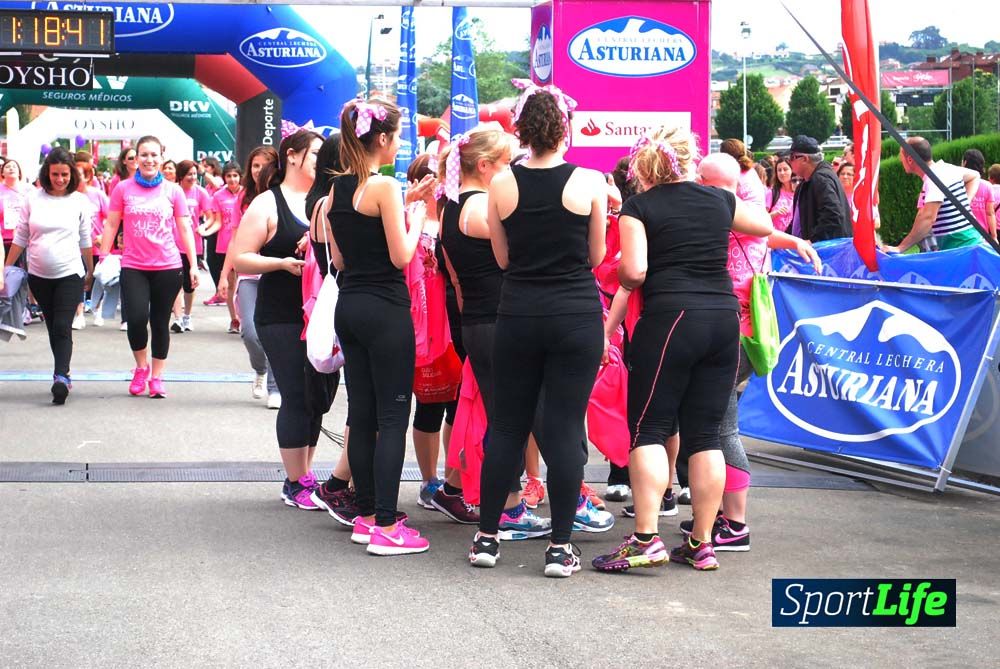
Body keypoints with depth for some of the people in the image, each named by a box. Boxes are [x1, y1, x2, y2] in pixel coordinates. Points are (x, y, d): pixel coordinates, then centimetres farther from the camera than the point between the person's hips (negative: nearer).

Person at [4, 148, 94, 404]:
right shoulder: (33, 198, 0)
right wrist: (6, 268, 5)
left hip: (70, 274, -2)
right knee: (52, 328, 10)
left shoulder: (79, 201, -1)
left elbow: (86, 240, 7)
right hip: (39, 275, 3)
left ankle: (61, 377, -20)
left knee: (62, 327, -14)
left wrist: (90, 272, 11)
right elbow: (20, 237, 6)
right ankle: (63, 375, 19)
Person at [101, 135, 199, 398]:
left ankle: (156, 377, 17)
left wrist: (193, 264, 1)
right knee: (136, 318, -13)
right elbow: (111, 226, 7)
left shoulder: (173, 191, 3)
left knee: (160, 322, 5)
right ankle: (141, 367, 13)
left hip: (167, 267, 1)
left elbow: (185, 229, 6)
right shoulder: (123, 189, 2)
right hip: (133, 266, -1)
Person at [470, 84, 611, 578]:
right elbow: (597, 256, 2)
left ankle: (487, 537, 17)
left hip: (518, 314, 2)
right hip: (576, 316, -2)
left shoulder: (502, 184, -2)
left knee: (506, 424, 11)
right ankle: (560, 546, 4)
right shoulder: (589, 183, -7)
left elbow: (502, 258, 6)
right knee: (565, 427, 2)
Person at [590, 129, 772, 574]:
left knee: (649, 429, 0)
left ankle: (646, 538, -11)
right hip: (724, 318, 5)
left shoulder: (639, 208, -1)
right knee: (705, 433, 7)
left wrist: (621, 277, 11)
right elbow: (765, 225, 30)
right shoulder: (719, 200, 12)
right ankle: (702, 544, 9)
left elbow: (633, 272, -10)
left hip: (669, 319, -4)